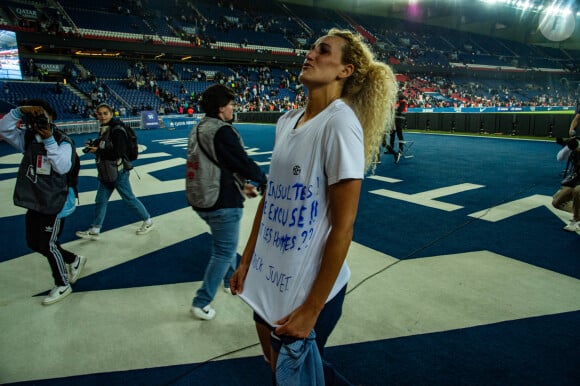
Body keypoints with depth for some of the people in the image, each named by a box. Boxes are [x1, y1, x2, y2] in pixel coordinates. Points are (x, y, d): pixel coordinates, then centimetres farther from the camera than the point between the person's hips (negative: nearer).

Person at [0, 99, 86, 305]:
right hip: (34, 201, 8)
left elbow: (63, 167, -28)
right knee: (34, 243, 16)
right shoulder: (28, 138, 4)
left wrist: (49, 140, -31)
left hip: (56, 202, -8)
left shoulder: (63, 141, -15)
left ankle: (62, 285, 19)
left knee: (48, 245, 0)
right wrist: (19, 110, -17)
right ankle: (74, 260, 36)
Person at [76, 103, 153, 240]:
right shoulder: (104, 129, 10)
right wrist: (94, 145, 1)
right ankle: (94, 231, 20)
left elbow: (118, 152, -23)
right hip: (106, 172, 8)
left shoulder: (117, 130, -17)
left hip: (118, 172, -8)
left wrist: (98, 150, -20)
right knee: (100, 200, 11)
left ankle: (148, 221, 22)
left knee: (129, 199, 4)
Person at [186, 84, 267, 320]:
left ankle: (230, 281, 46)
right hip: (222, 203, -9)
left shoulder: (198, 129, 8)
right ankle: (201, 303, 13)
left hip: (200, 199, 9)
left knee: (225, 243, 28)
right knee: (224, 252, 6)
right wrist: (263, 180, 1)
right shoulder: (222, 132, -20)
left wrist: (241, 185, 17)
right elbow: (244, 163, -18)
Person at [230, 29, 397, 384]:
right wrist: (247, 260, 13)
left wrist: (312, 308, -16)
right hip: (268, 279, 7)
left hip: (309, 288, -7)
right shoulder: (286, 121, 3)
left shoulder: (340, 122, -19)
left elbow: (343, 226, -20)